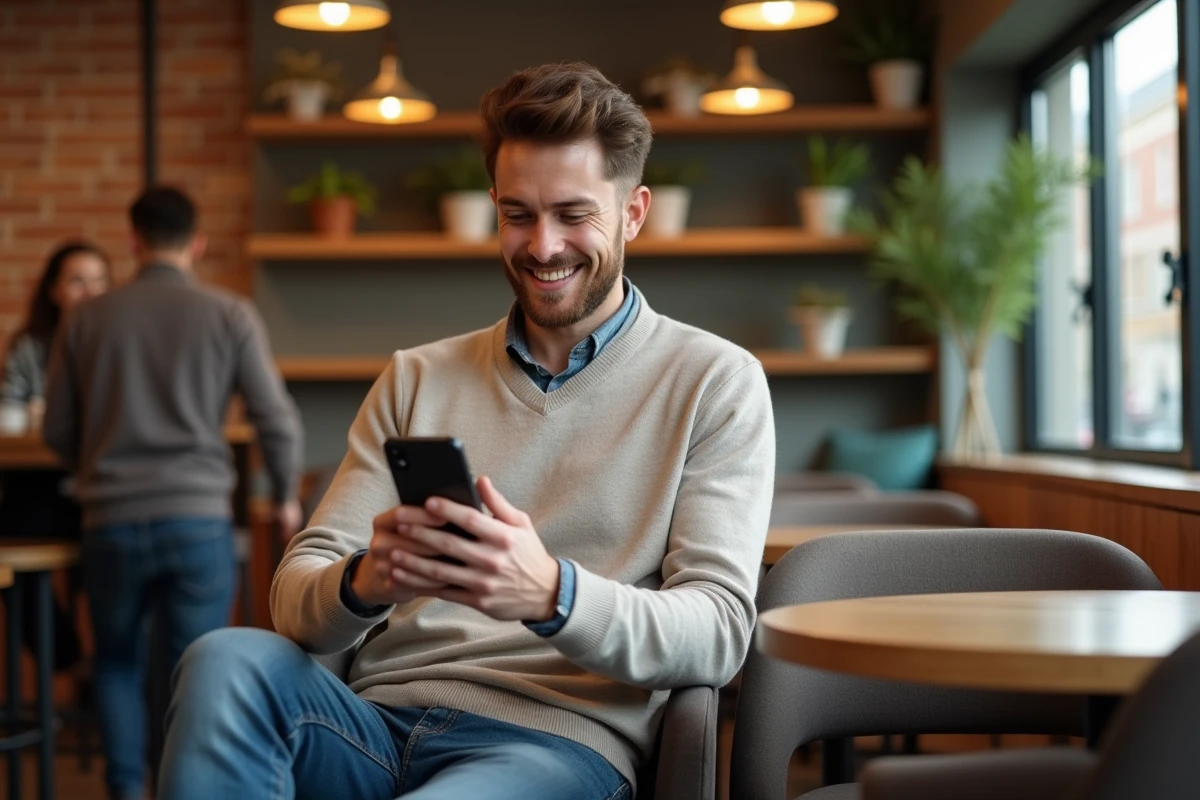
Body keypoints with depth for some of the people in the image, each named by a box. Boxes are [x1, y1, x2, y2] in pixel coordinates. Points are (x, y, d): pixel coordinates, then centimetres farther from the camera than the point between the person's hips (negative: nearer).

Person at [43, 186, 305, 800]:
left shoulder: (87, 319, 6)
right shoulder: (229, 316, 0)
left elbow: (57, 431, 13)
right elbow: (277, 418, -2)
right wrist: (286, 497, 14)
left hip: (111, 520, 2)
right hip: (197, 518, -2)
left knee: (117, 661, 20)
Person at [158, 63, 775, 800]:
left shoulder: (716, 382, 6)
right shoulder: (417, 379, 17)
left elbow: (718, 635, -5)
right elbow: (296, 597, 8)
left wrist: (552, 595, -25)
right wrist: (365, 582, -17)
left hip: (555, 739, -4)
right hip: (378, 720, 5)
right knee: (227, 663, -29)